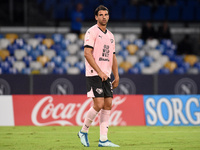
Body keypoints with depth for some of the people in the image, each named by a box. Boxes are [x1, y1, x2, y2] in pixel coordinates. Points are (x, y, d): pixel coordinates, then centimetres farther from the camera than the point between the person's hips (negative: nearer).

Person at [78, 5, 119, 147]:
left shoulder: (110, 35, 17)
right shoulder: (92, 32, -6)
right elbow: (87, 53, -15)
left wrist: (116, 76, 13)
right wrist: (99, 72, -20)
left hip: (106, 76, 8)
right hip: (94, 74, -8)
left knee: (108, 105, 1)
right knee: (99, 105, -13)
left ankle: (103, 140, 2)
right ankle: (83, 131, 6)